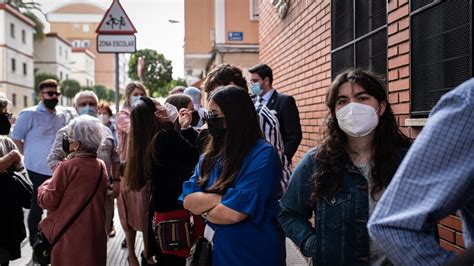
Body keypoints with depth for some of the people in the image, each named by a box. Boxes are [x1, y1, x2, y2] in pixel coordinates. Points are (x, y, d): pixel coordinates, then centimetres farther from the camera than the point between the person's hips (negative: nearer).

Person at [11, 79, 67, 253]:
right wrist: (29, 156, -3)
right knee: (37, 207, 6)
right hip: (38, 170, -5)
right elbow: (15, 138, -4)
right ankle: (34, 244, 20)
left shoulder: (61, 115, 7)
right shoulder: (29, 114, -9)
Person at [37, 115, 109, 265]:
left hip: (69, 234, -5)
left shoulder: (67, 167, -16)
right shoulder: (101, 166, 1)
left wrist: (45, 185, 6)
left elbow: (47, 201, -11)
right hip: (95, 232, 5)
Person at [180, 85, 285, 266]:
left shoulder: (263, 155, -19)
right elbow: (188, 200, -5)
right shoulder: (209, 156, 3)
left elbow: (234, 212, -26)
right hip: (216, 250, 6)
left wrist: (203, 206, -9)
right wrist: (224, 198, -19)